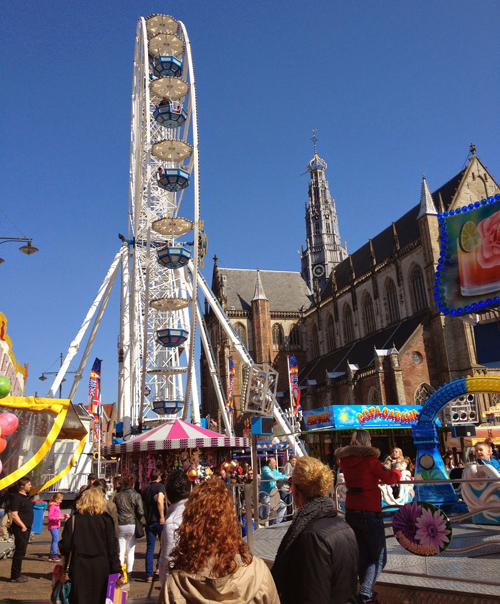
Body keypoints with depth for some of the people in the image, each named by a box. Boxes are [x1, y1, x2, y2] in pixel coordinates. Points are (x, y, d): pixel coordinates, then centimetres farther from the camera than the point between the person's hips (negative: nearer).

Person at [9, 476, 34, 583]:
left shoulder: (26, 496, 12)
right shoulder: (16, 497, -17)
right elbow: (14, 515, -22)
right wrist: (23, 526, -17)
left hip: (26, 528, 9)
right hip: (20, 529, -9)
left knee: (21, 551, 15)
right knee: (20, 551, -3)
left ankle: (17, 574, 25)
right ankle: (15, 576, 6)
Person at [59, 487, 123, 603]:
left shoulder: (73, 520, -4)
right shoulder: (105, 520, -4)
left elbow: (65, 546, -5)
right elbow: (112, 547, -4)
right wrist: (117, 571, 1)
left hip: (79, 567, 0)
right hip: (100, 568, 0)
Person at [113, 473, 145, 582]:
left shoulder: (117, 495, 3)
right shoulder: (136, 496, -5)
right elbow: (140, 512, -8)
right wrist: (144, 522, 8)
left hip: (120, 525, 2)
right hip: (132, 525, -2)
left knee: (121, 550, 11)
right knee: (131, 551, 8)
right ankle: (129, 574, 9)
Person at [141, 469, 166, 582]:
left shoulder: (145, 490, 13)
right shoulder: (160, 486, -7)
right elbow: (160, 501, -22)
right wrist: (162, 516, -20)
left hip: (149, 521, 5)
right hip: (159, 520, -5)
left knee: (150, 548, 7)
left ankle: (149, 575, 6)